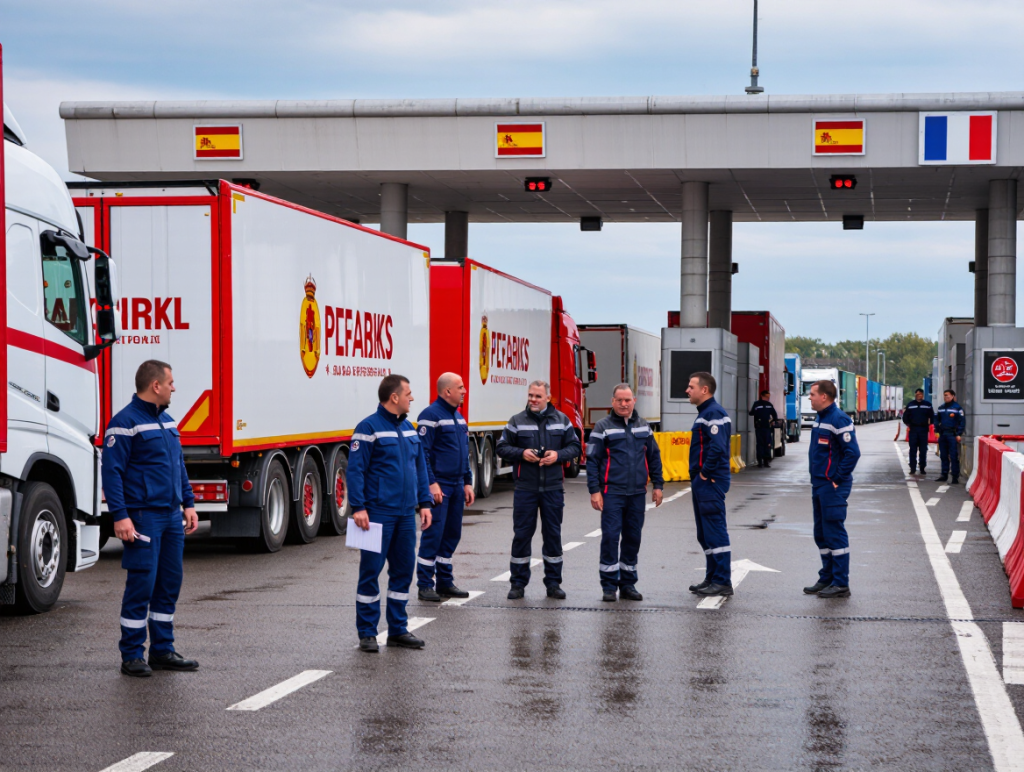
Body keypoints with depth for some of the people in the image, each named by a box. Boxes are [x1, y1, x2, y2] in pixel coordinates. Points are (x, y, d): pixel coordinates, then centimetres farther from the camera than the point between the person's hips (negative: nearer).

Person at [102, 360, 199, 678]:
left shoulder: (167, 420, 17)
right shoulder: (125, 423, -10)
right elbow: (111, 471, -14)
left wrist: (188, 503, 16)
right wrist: (120, 516, -19)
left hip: (172, 517, 8)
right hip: (143, 517, -8)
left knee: (170, 583, 10)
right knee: (141, 583, -7)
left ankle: (162, 650, 18)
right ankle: (132, 656, 1)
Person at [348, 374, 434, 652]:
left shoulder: (408, 428, 13)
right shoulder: (369, 428, -9)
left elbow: (420, 467, 18)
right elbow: (355, 470, -12)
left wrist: (424, 502, 12)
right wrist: (358, 507, -18)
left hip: (405, 514, 7)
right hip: (378, 513, -7)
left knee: (403, 571, 10)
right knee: (371, 571, -2)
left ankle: (398, 629, 19)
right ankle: (367, 632, 5)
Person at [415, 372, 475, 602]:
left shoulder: (459, 417, 16)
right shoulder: (431, 415, -11)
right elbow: (423, 452, -15)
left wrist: (468, 483, 17)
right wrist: (431, 484, -20)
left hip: (457, 486, 8)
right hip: (438, 486, -8)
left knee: (452, 534, 11)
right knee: (433, 534, -7)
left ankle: (445, 582, 18)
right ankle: (425, 585, -3)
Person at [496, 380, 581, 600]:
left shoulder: (561, 420, 6)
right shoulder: (517, 421, 3)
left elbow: (574, 447, 8)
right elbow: (502, 447, 5)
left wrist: (558, 455, -10)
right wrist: (521, 453, -13)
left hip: (553, 488, 1)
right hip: (525, 488, -1)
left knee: (553, 534, 6)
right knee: (522, 534, 1)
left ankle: (553, 582, 15)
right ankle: (518, 583, 10)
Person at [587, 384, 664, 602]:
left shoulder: (643, 426, 12)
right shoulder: (603, 427, -1)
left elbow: (654, 457, 17)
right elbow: (592, 459, -4)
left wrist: (658, 485, 11)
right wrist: (594, 490, -10)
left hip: (637, 494, 4)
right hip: (612, 493, -4)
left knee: (633, 538, 8)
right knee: (610, 537, -8)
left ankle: (628, 585, 18)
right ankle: (609, 586, 0)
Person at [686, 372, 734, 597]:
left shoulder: (713, 413, -15)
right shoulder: (704, 412, 17)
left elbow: (717, 447, -26)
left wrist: (706, 473, -18)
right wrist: (698, 474, 14)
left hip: (710, 483, -11)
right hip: (701, 482, 11)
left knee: (715, 532, -8)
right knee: (705, 534, 15)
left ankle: (722, 582, -6)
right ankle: (712, 579, 21)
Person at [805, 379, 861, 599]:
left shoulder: (839, 420, -17)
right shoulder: (820, 418, 13)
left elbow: (852, 452, -21)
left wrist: (837, 479, -17)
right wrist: (816, 480, 16)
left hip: (833, 486, -10)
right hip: (819, 485, 10)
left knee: (835, 534, -5)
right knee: (822, 535, 14)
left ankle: (841, 584, 0)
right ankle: (827, 579, 23)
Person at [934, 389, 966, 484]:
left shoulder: (957, 408, -4)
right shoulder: (941, 408, 14)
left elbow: (962, 422, -5)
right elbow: (937, 420, 21)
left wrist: (959, 434, -11)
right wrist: (937, 431, 9)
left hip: (953, 435, -6)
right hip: (943, 434, 6)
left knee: (954, 456, -6)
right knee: (943, 456, 11)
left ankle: (955, 476, -4)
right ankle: (944, 474, 20)